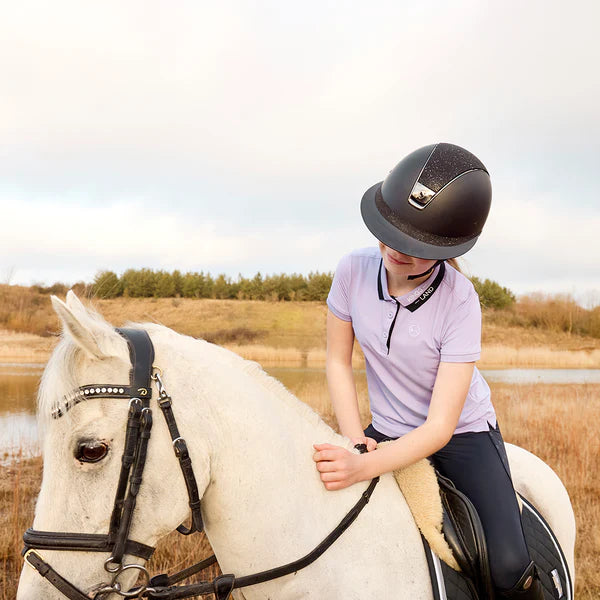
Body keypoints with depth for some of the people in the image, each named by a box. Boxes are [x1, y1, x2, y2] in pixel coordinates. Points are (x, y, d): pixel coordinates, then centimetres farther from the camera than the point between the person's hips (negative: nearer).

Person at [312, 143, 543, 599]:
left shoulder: (459, 301, -26)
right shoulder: (355, 271, -16)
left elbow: (439, 428, -27)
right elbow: (338, 361, -3)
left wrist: (365, 467, -40)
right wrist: (355, 441, -16)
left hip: (462, 433, -3)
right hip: (387, 431, 4)